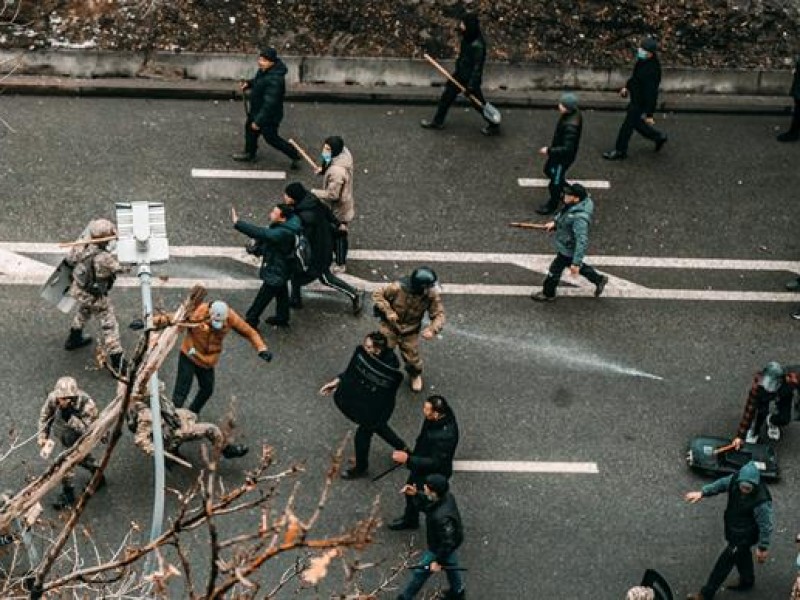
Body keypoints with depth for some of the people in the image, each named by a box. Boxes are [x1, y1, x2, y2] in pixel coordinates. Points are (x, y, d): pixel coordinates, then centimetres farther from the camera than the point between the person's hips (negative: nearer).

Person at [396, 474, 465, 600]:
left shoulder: (442, 517, -46)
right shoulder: (446, 496, -21)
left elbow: (447, 542, -34)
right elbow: (427, 506, 1)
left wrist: (437, 561, -22)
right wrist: (416, 495, -15)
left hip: (439, 549, -8)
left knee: (419, 572, 15)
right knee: (451, 566, 32)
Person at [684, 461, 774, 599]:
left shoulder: (761, 501, -39)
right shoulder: (735, 480, -22)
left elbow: (766, 525, -27)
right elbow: (721, 484, 0)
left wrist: (763, 547, -17)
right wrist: (702, 493, -5)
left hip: (744, 535, -7)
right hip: (733, 530, 7)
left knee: (724, 562, 7)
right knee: (742, 553, 30)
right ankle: (747, 580, 57)